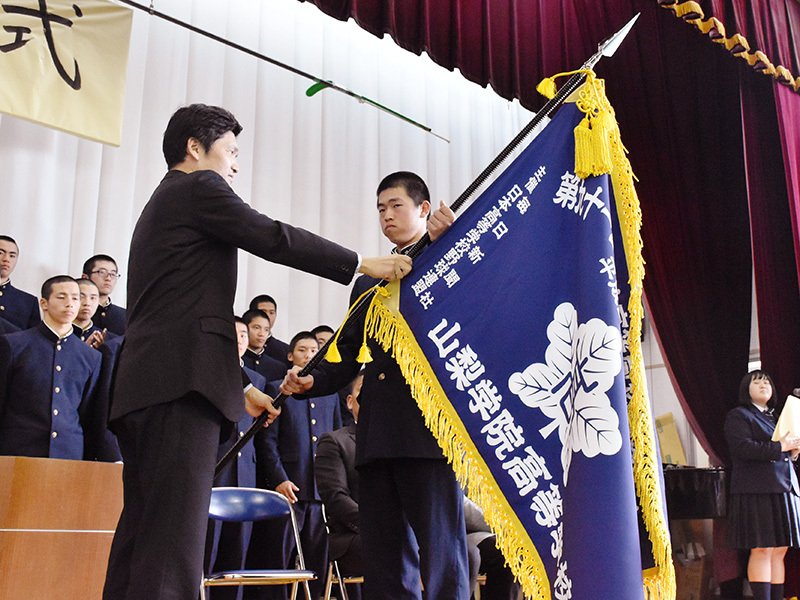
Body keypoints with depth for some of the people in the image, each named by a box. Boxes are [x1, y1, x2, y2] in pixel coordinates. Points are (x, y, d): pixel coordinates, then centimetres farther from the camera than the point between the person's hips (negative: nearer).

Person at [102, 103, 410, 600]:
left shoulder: (161, 204, 31)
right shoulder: (199, 186, 3)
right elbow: (273, 239, -7)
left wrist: (237, 388, 29)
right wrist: (362, 264, 1)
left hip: (142, 390, 10)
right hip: (181, 387, -10)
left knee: (140, 543, 7)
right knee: (173, 544, -15)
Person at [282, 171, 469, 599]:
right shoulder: (368, 280, 25)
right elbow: (349, 351, 20)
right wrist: (311, 380, 2)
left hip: (427, 426, -6)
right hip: (377, 432, 6)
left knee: (440, 552, -7)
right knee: (383, 555, 8)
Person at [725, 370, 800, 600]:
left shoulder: (775, 417, 23)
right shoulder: (738, 416, 1)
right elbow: (744, 448, -14)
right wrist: (780, 447, -13)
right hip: (757, 490, -7)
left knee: (779, 551, 5)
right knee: (761, 550, -9)